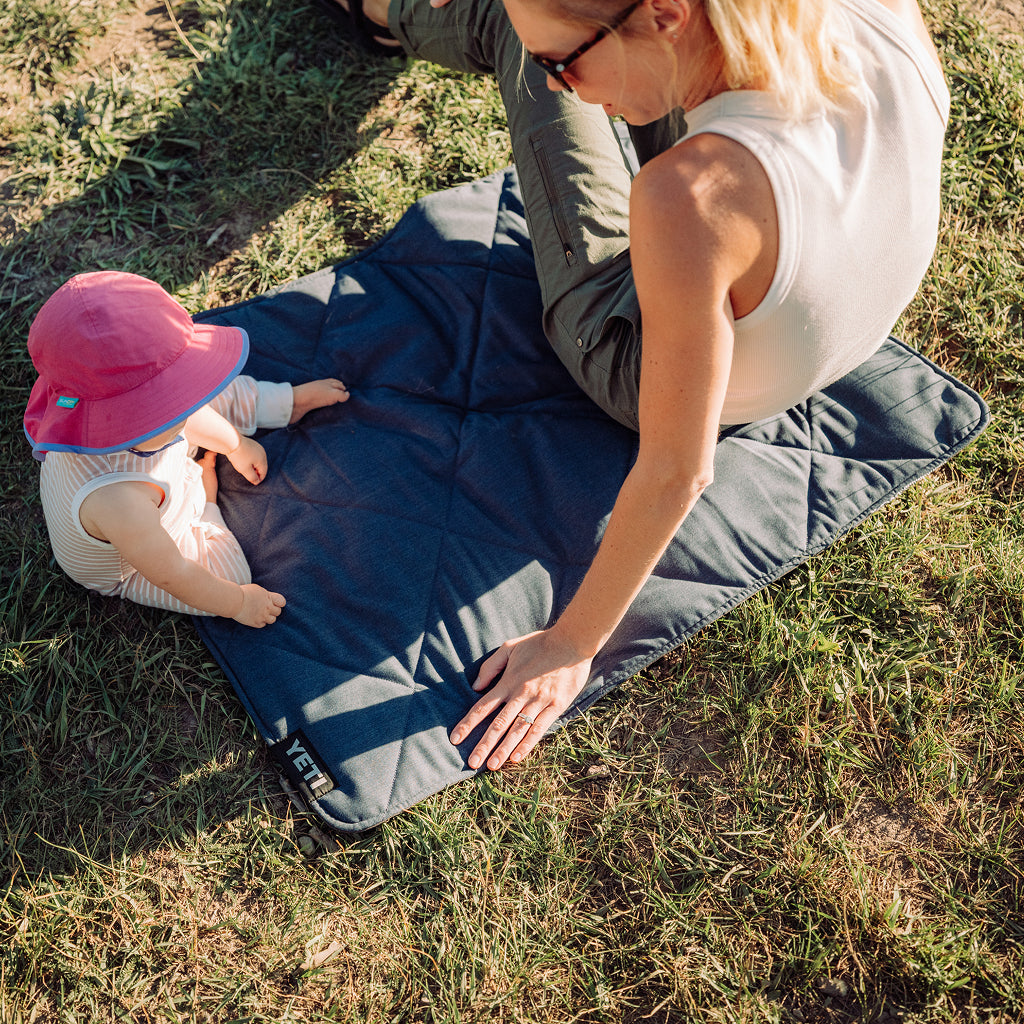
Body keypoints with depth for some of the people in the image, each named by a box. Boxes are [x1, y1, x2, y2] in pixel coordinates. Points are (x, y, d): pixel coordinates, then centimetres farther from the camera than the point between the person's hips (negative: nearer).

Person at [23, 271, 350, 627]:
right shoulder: (118, 503, -54)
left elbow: (185, 416, -5)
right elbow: (172, 575, -36)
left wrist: (236, 446, 13)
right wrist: (239, 603, -20)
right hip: (127, 568, -6)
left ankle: (294, 401, 32)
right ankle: (205, 486, 13)